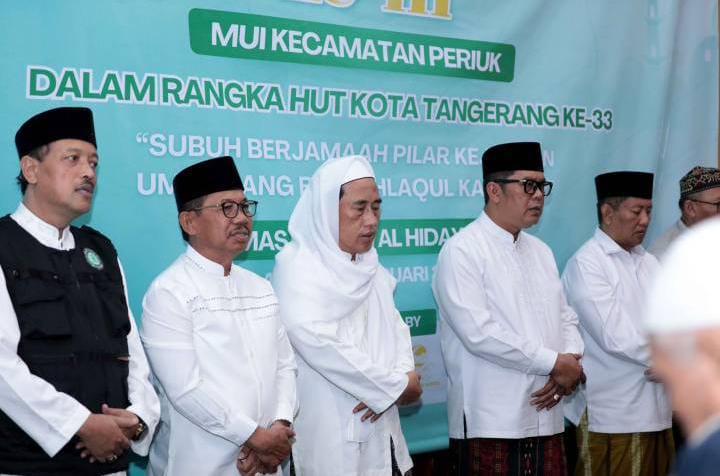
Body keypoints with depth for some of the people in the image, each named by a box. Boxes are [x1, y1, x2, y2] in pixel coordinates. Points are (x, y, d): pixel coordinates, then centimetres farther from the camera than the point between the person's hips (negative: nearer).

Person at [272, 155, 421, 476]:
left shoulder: (370, 268, 12)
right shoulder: (296, 267, -12)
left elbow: (395, 327, 9)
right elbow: (321, 345, -21)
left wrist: (401, 376, -12)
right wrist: (396, 386, -14)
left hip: (381, 428, 7)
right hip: (330, 434, -7)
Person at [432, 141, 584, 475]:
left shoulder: (541, 251, 17)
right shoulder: (462, 251, -8)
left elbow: (566, 318, 17)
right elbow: (478, 332, -18)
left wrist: (571, 364, -5)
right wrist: (555, 364, -13)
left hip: (545, 419, 7)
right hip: (490, 424, -7)